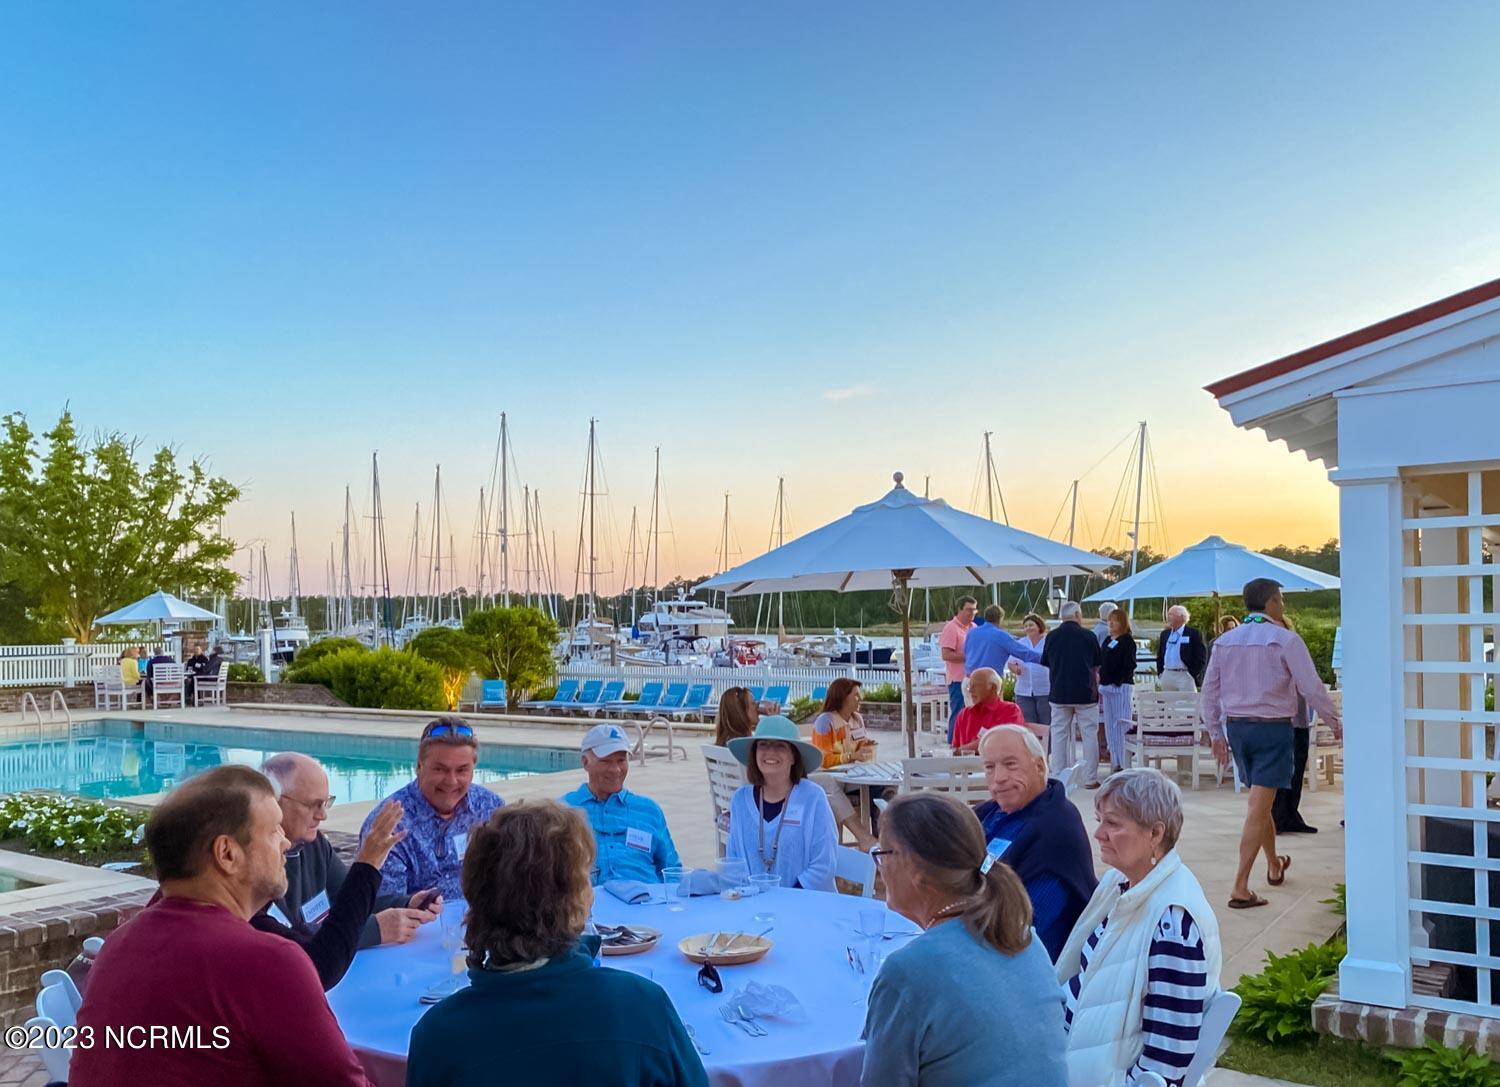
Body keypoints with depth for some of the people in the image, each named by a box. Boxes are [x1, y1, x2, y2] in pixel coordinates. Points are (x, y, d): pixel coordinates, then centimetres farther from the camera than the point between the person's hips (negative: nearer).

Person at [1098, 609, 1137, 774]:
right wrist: (1101, 685, 13)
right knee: (1110, 726, 9)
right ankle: (1115, 763, 16)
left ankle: (1121, 763, -7)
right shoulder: (1108, 641, 16)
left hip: (1121, 687, -8)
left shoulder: (1127, 641, -6)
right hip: (1107, 687, 8)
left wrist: (1117, 682, -17)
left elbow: (1130, 665, -13)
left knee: (1120, 725, -9)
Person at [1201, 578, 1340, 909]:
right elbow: (1312, 688, -11)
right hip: (1272, 729, -6)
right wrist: (1336, 723, 4)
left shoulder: (1224, 642, 6)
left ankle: (1274, 866, 41)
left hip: (1236, 728, 6)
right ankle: (1240, 888, -7)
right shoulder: (1286, 640, -11)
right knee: (1259, 808, -5)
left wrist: (1217, 734, 18)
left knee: (1260, 800, 23)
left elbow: (1210, 691, 9)